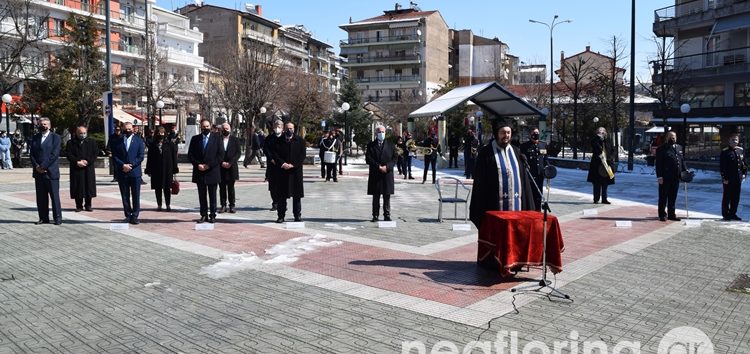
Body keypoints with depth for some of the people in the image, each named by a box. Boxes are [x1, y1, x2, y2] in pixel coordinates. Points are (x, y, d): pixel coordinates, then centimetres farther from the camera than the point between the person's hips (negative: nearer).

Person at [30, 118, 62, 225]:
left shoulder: (55, 137, -1)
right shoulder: (35, 138, 15)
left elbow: (54, 154, -10)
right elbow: (31, 153, 9)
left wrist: (43, 166, -14)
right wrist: (36, 166, -7)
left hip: (51, 171, -5)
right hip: (38, 172, 5)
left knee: (54, 195, -2)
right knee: (41, 196, 7)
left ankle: (57, 218, 2)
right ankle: (43, 217, 12)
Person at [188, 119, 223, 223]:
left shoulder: (216, 138, 2)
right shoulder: (195, 139, 8)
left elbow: (220, 154, -4)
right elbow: (190, 155, 6)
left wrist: (209, 165, -11)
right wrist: (197, 164, -10)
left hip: (212, 171, -2)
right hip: (199, 172, 2)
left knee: (212, 196, 4)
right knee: (202, 196, 6)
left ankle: (212, 215, 10)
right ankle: (204, 215, 12)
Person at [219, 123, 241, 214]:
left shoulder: (235, 140, 5)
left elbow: (238, 153, 0)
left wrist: (230, 163, -10)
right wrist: (221, 162, -9)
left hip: (231, 167, -1)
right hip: (220, 167, 1)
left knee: (231, 187, 2)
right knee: (222, 187, 3)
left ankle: (232, 206, 6)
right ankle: (223, 205, 8)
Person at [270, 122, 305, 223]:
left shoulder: (299, 140, 6)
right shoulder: (279, 141, 6)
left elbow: (302, 155, 0)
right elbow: (275, 154, 1)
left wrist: (293, 164, -11)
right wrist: (282, 164, -13)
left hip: (295, 171, 0)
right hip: (282, 171, 0)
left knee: (297, 194, 3)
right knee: (281, 195, 2)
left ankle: (297, 215, 11)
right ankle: (281, 216, 8)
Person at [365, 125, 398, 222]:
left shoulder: (390, 145, 10)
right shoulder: (371, 145, 6)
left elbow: (395, 158, 4)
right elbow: (368, 159, -2)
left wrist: (387, 167, -11)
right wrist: (378, 167, -12)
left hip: (387, 174, 1)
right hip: (375, 174, -1)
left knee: (387, 196, 1)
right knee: (375, 196, 3)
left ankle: (387, 215, 8)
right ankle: (375, 215, 9)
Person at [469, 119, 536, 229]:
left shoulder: (516, 152, 11)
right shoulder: (485, 153, -2)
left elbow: (524, 179, 12)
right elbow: (480, 183, -5)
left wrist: (528, 207, 7)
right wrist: (481, 211, -9)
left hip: (516, 205, 4)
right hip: (495, 207, -4)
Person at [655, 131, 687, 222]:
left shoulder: (679, 148, 15)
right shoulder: (661, 149, -6)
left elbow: (682, 161, 21)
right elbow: (659, 164, -10)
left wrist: (684, 170, 7)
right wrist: (659, 176, -16)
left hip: (676, 177, 6)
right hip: (665, 178, -6)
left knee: (673, 197, 12)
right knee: (663, 197, 3)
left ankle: (671, 214, 21)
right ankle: (662, 215, 11)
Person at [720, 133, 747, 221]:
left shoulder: (741, 150, 9)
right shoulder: (725, 152, -8)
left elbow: (744, 164, 16)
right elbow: (722, 166, -11)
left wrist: (744, 174, 8)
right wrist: (724, 178, -14)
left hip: (738, 179, 5)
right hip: (728, 179, -5)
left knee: (736, 197, 11)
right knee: (727, 197, 3)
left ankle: (733, 213, 21)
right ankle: (725, 214, 12)